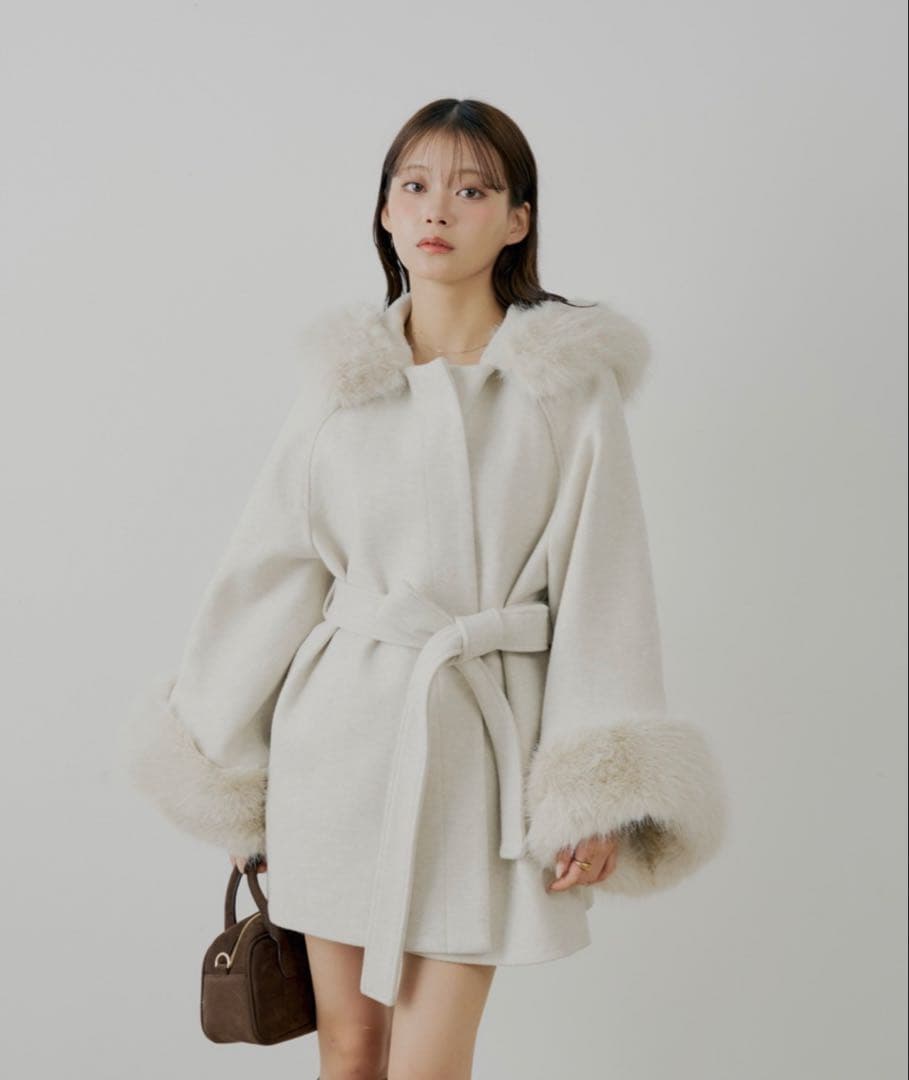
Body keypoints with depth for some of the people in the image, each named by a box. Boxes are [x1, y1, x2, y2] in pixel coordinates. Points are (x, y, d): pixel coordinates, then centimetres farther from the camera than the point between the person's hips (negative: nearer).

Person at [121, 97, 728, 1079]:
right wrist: (223, 765, 10)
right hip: (339, 729, 3)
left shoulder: (573, 382, -3)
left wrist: (595, 796, -9)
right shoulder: (341, 377, 4)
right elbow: (270, 567, 9)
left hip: (480, 739, -3)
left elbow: (603, 589, -4)